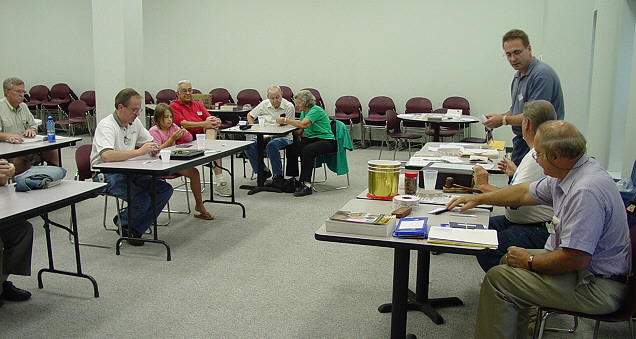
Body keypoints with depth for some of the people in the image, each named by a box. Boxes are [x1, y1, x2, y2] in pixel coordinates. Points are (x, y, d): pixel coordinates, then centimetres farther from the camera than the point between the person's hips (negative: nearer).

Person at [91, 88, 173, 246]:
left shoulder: (135, 122, 7)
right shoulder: (106, 126, -18)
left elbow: (150, 142, 19)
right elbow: (106, 156, -35)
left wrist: (153, 149, -7)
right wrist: (139, 151, -37)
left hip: (129, 172, 8)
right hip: (106, 175, -8)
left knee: (165, 189, -10)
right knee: (142, 199, -30)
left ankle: (134, 228, -1)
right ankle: (124, 223, 3)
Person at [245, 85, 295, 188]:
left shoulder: (289, 106, -7)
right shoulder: (264, 104, 5)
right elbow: (250, 115, 20)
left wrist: (270, 136, -20)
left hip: (283, 137, -4)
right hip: (265, 136, 5)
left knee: (272, 145, -38)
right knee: (248, 145, -22)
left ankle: (278, 175, -22)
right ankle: (264, 171, -6)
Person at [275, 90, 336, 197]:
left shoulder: (316, 110, -15)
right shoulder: (304, 112, 13)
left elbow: (303, 124, -29)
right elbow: (299, 132, 9)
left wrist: (285, 120, -21)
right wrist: (286, 124, -4)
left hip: (326, 140, -8)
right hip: (312, 139, 8)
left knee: (307, 150, -36)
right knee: (291, 149, -15)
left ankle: (306, 184, -33)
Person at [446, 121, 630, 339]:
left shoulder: (586, 191, -29)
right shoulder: (571, 172, 3)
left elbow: (576, 259, -31)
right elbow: (526, 192, 18)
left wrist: (530, 261, -14)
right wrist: (477, 199, 24)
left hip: (596, 287, -10)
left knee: (498, 279, -12)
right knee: (510, 261, 20)